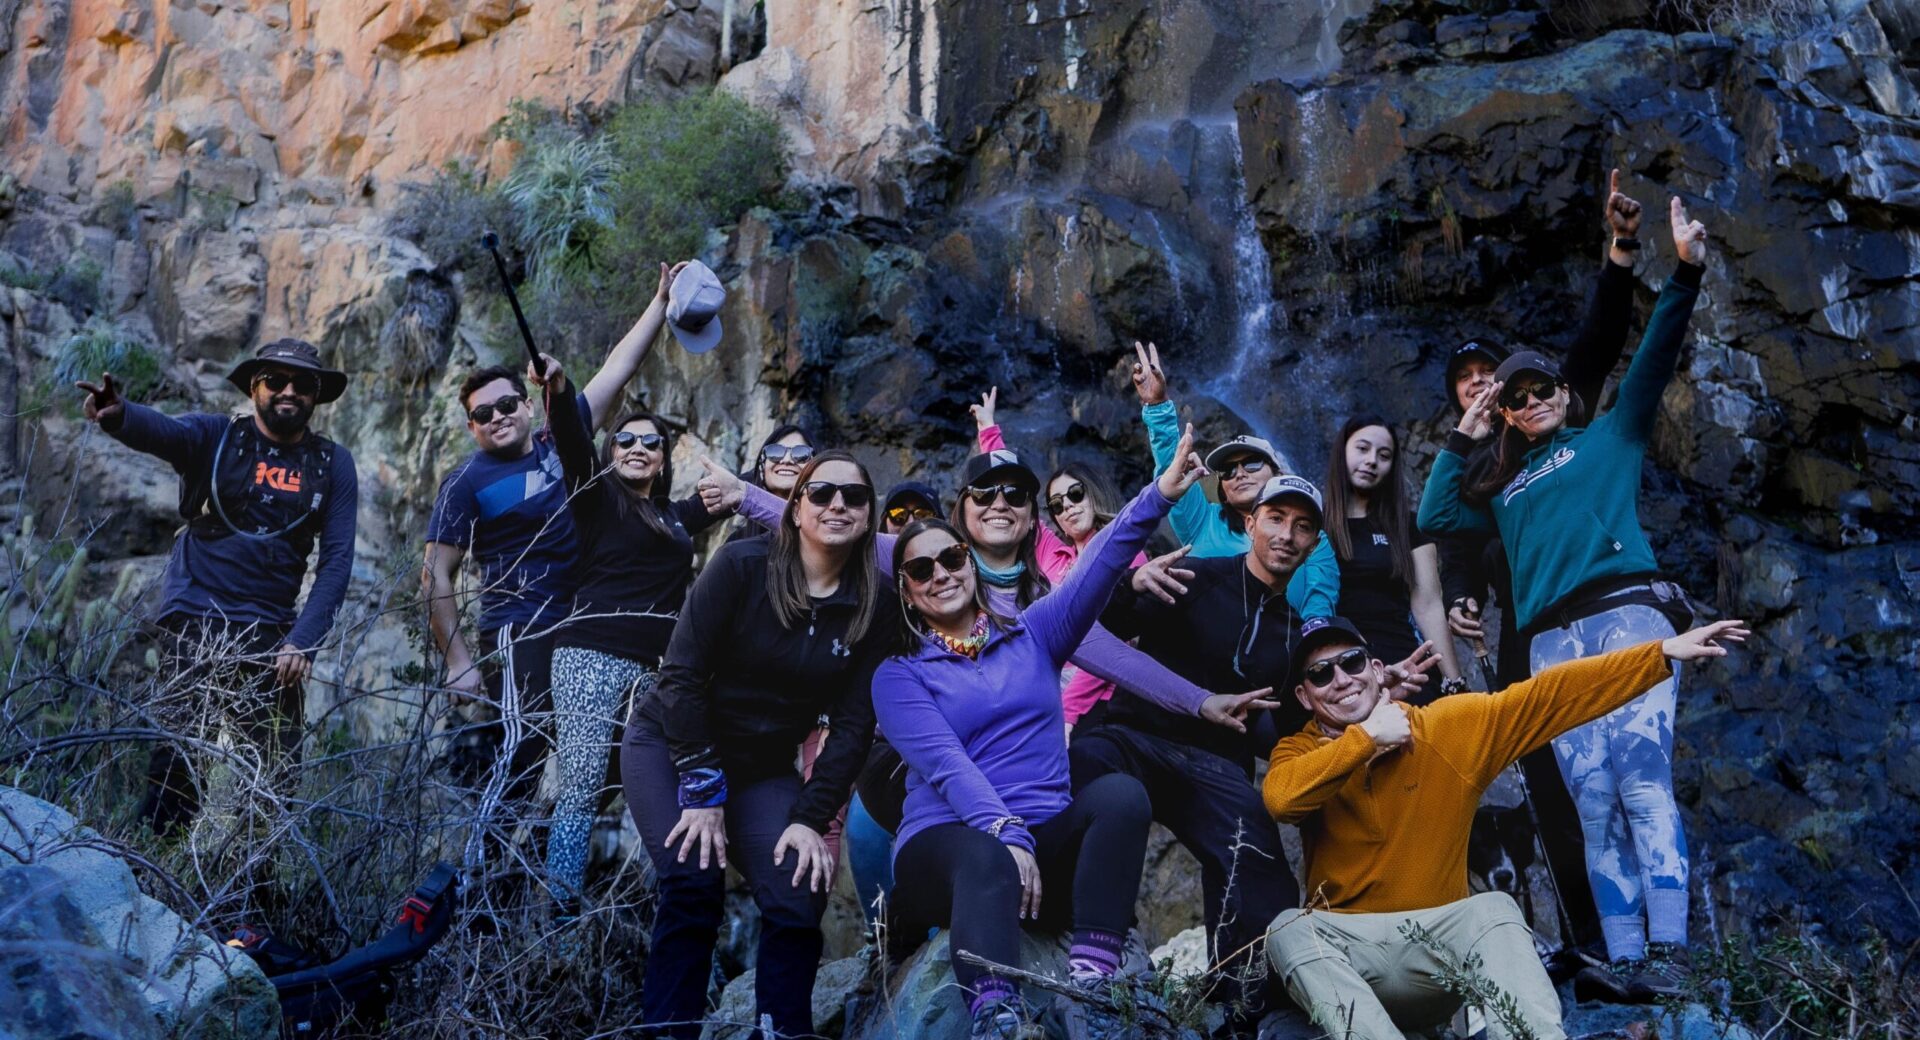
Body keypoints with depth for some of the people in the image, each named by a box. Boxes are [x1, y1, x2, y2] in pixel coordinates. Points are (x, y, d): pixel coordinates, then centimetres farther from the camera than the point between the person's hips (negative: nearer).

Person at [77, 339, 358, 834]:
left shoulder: (333, 464, 3)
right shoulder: (215, 436, -1)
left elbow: (337, 559, -2)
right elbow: (160, 430, -24)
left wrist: (303, 640, -11)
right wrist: (117, 414, -48)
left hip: (270, 633, 3)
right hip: (194, 621, -2)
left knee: (280, 763, 7)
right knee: (180, 753, -7)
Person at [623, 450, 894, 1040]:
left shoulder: (875, 604, -8)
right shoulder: (743, 565, -17)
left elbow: (853, 723, -8)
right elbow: (683, 674, -18)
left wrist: (812, 817, -16)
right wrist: (702, 791, -21)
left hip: (763, 768, 3)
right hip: (670, 744, -3)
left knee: (799, 899, -16)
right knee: (694, 886, -21)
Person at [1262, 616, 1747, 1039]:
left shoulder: (1449, 726, 1)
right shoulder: (1299, 752, -1)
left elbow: (1546, 695, -3)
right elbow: (1281, 798, -24)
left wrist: (1663, 653, -7)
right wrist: (1366, 736, -19)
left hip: (1440, 942, 1)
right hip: (1348, 950, 0)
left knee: (1493, 909, -28)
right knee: (1290, 930, -30)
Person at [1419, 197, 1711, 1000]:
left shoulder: (1609, 437, 19)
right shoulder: (1506, 490, 28)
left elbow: (1654, 359, 7)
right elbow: (1433, 516, 21)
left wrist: (1685, 275, -5)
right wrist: (1465, 437, 24)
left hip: (1627, 613, -4)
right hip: (1553, 643, 4)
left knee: (1642, 782, -16)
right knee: (1593, 803, -4)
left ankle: (1669, 952, -19)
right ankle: (1624, 958, -7)